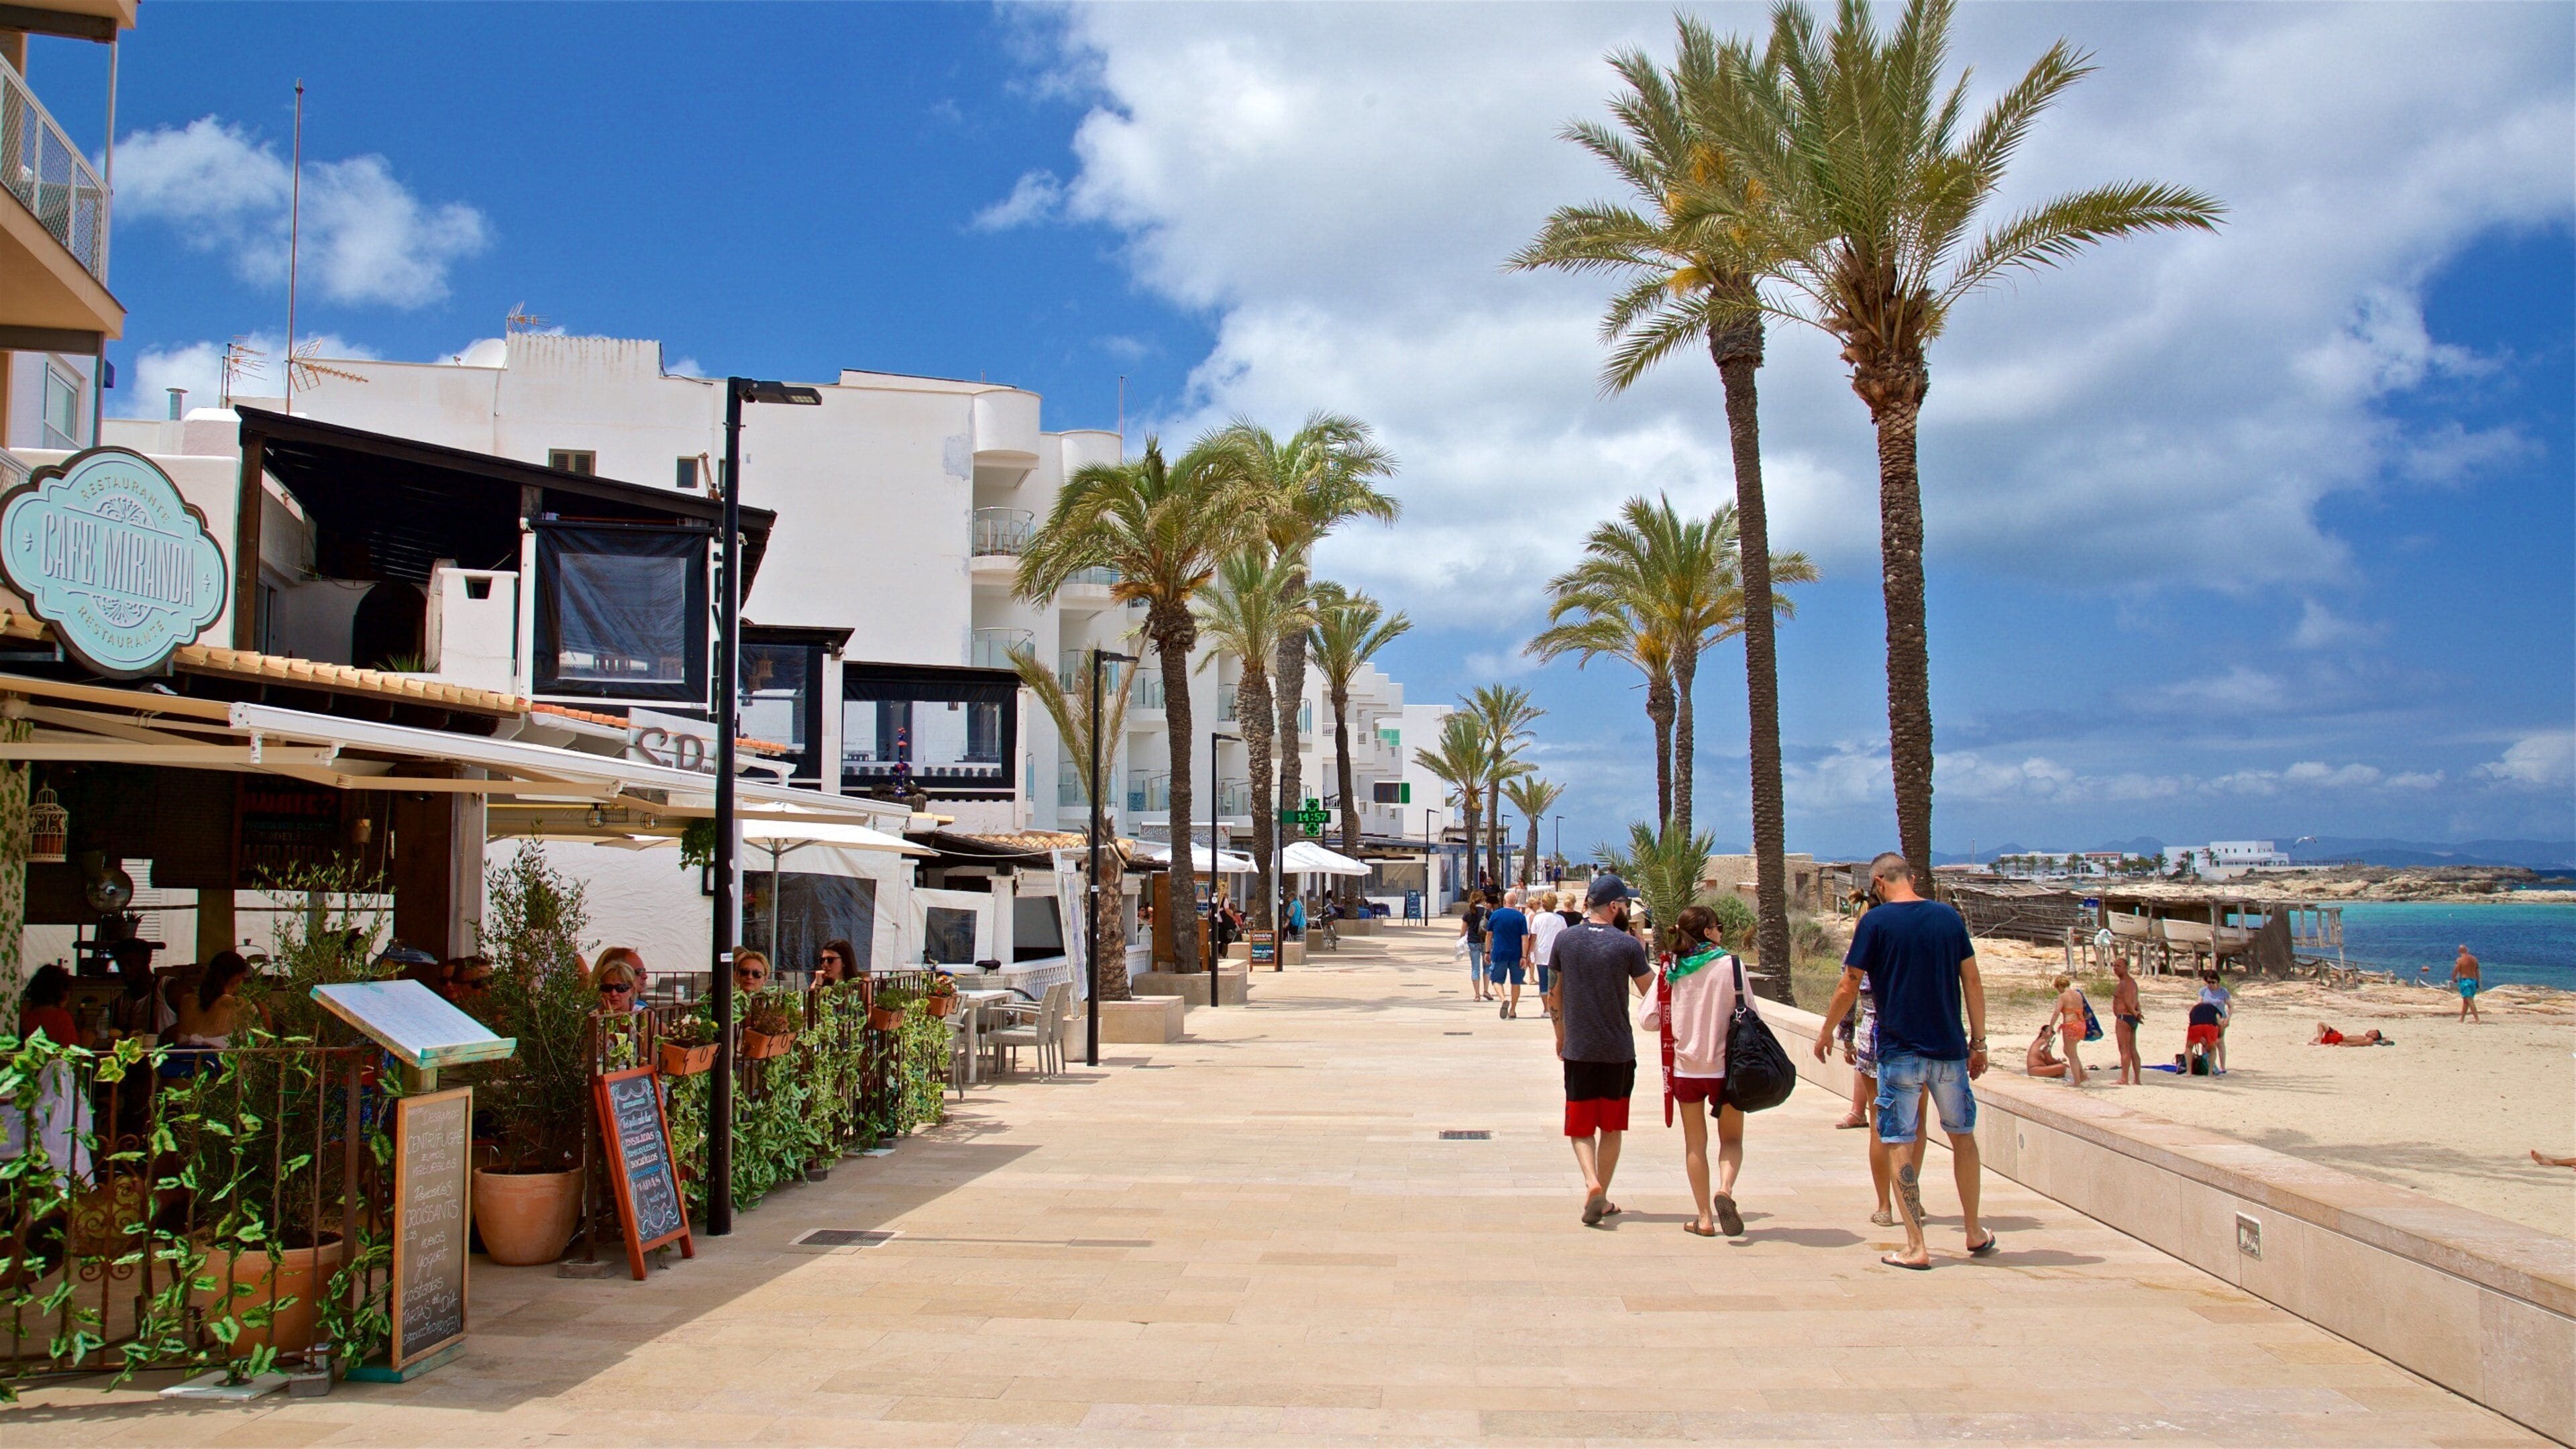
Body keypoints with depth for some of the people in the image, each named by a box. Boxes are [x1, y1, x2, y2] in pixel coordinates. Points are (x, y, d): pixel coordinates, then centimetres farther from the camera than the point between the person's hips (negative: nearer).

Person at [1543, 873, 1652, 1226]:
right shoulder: (1628, 945, -10)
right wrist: (1643, 952, 11)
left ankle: (1592, 1183, -16)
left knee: (1581, 1127, 9)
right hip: (1618, 1051, -1)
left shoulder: (1565, 940, -1)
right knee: (1611, 1127, 14)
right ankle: (1602, 1199, 17)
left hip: (1578, 1050, 1)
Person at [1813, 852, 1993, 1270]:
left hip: (1899, 1050, -3)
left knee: (1902, 1145, 3)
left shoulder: (1875, 921, -6)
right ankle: (1975, 1235, 27)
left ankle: (1916, 1247, 2)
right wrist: (1979, 1040, 12)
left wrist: (1825, 1034, 8)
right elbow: (1972, 981, 4)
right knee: (1963, 1136, 19)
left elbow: (1849, 987, -6)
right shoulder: (1949, 917, 4)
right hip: (1949, 1048, 4)